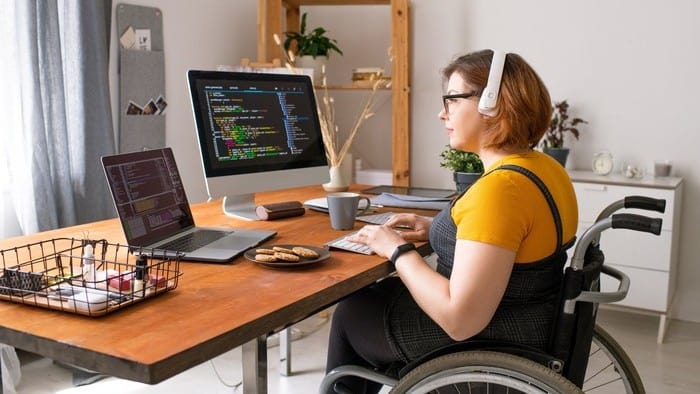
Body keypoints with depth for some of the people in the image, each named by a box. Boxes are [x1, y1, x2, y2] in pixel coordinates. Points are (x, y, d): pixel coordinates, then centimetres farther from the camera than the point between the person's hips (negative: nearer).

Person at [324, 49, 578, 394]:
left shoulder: (499, 188, -29)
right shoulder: (544, 167, 1)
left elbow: (460, 320, -30)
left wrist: (398, 250, -17)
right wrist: (436, 229, 8)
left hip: (490, 345, -9)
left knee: (351, 312, 12)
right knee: (380, 293, 24)